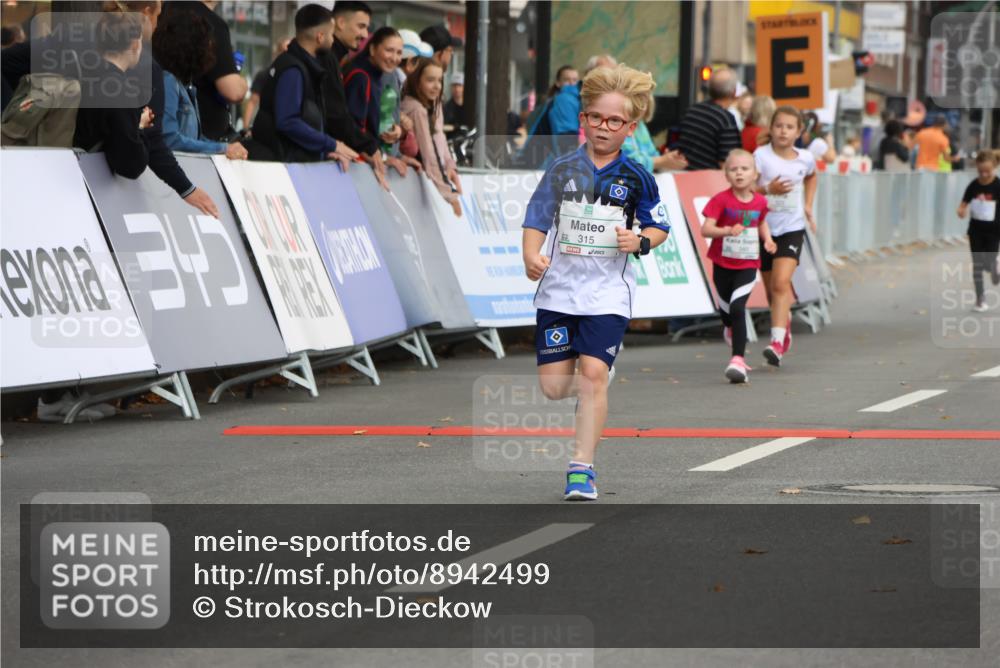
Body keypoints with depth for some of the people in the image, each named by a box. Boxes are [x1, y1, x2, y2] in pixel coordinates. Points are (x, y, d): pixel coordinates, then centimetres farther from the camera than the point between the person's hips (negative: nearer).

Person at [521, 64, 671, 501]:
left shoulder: (636, 178, -1)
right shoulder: (562, 170, 1)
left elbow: (659, 227, 9)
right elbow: (536, 221, 3)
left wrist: (640, 241, -13)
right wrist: (532, 256, -16)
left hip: (608, 294, -2)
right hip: (558, 290, 2)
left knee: (592, 373, -15)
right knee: (553, 387, 1)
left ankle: (582, 470, -9)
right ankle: (594, 390, 38)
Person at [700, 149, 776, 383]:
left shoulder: (760, 201, -3)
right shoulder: (721, 200, -12)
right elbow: (706, 229, -19)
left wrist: (767, 239, 1)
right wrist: (728, 231, -35)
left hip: (747, 265, 0)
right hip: (722, 264, 0)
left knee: (738, 308, -17)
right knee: (726, 309, 18)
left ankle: (738, 359, -18)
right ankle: (731, 331, 54)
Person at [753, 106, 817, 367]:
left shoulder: (805, 158, 3)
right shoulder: (761, 155, -7)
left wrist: (808, 205, 18)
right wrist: (768, 189, -25)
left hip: (792, 229, -1)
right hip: (764, 227, 1)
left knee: (781, 283, -18)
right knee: (771, 287, 13)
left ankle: (777, 341, -25)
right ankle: (785, 323, 43)